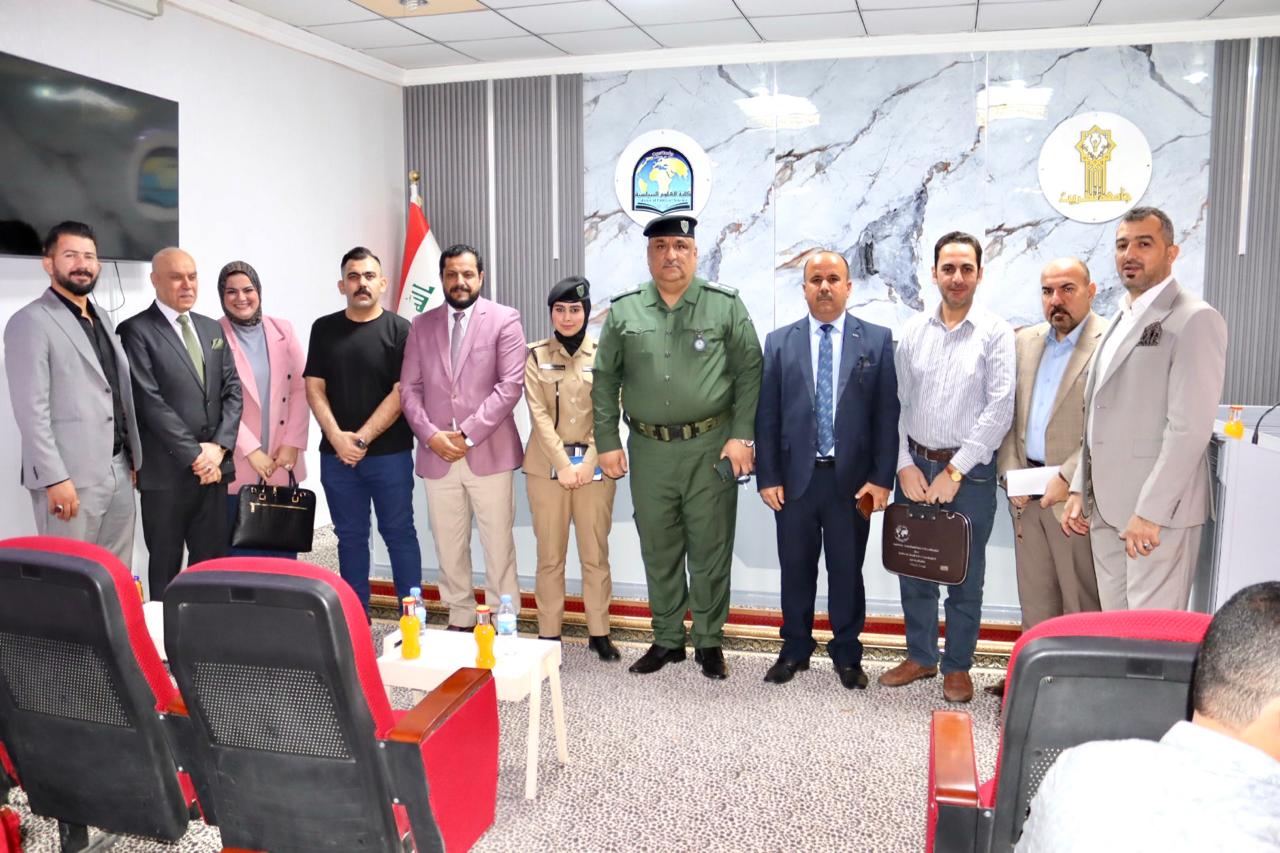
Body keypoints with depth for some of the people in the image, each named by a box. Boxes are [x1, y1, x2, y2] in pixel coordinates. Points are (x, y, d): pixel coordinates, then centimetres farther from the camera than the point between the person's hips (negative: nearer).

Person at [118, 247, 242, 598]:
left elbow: (232, 391, 10)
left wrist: (219, 446, -5)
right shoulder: (137, 330, -5)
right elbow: (150, 401, -12)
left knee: (212, 561, 9)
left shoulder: (212, 329, 14)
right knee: (166, 564, 6)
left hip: (213, 465, 5)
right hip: (166, 471, -5)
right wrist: (193, 454, -13)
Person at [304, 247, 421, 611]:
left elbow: (401, 393, -7)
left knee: (399, 533, 3)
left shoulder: (399, 330, -1)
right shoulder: (324, 328, 9)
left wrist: (363, 438, -12)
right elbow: (314, 389, 5)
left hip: (389, 453, -3)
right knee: (350, 537, 10)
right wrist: (337, 438, -9)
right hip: (337, 455, 3)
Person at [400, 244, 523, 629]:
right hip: (437, 455, 4)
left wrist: (467, 434, -12)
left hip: (488, 453, -3)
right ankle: (459, 621, 21)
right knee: (449, 549, 9)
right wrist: (431, 435, -6)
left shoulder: (504, 319, 1)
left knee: (499, 546, 1)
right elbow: (410, 387, 9)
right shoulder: (422, 325, 13)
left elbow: (510, 385, -7)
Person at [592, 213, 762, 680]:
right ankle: (667, 640, 26)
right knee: (659, 551, 11)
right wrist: (607, 443, 4)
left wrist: (742, 436, -7)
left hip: (710, 448, -2)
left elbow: (749, 373, 0)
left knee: (710, 549, 5)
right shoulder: (623, 311, 6)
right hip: (649, 449, 2)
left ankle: (710, 641, 21)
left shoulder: (726, 305, -1)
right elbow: (605, 380, 9)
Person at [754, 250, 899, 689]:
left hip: (851, 479, -1)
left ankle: (847, 655, 25)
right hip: (795, 477, 1)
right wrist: (767, 477, -2)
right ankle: (795, 649, 28)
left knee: (847, 571, 9)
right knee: (796, 570, 11)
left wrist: (881, 478, -7)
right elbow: (766, 415, 3)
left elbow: (887, 413, -1)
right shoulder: (779, 342, 5)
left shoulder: (877, 340, 2)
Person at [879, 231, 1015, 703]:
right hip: (914, 465, 3)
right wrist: (905, 465, -3)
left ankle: (958, 667, 23)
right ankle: (920, 656, 28)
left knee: (965, 575, 8)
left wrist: (954, 471, -12)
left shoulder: (996, 333, -5)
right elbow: (899, 402, 5)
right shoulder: (913, 330, 5)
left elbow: (999, 409, -10)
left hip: (970, 470, -3)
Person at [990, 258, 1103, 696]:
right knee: (1035, 598, 15)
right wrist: (1011, 474, 2)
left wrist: (1067, 479, -17)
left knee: (1082, 602, 3)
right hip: (1027, 493, 6)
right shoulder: (1024, 342, 12)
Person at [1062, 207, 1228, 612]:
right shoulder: (1120, 322, 17)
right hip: (1106, 508, 8)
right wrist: (1081, 490, 13)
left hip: (1158, 513, -8)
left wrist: (1150, 512, -20)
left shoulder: (1195, 319, -9)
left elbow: (1190, 426, -17)